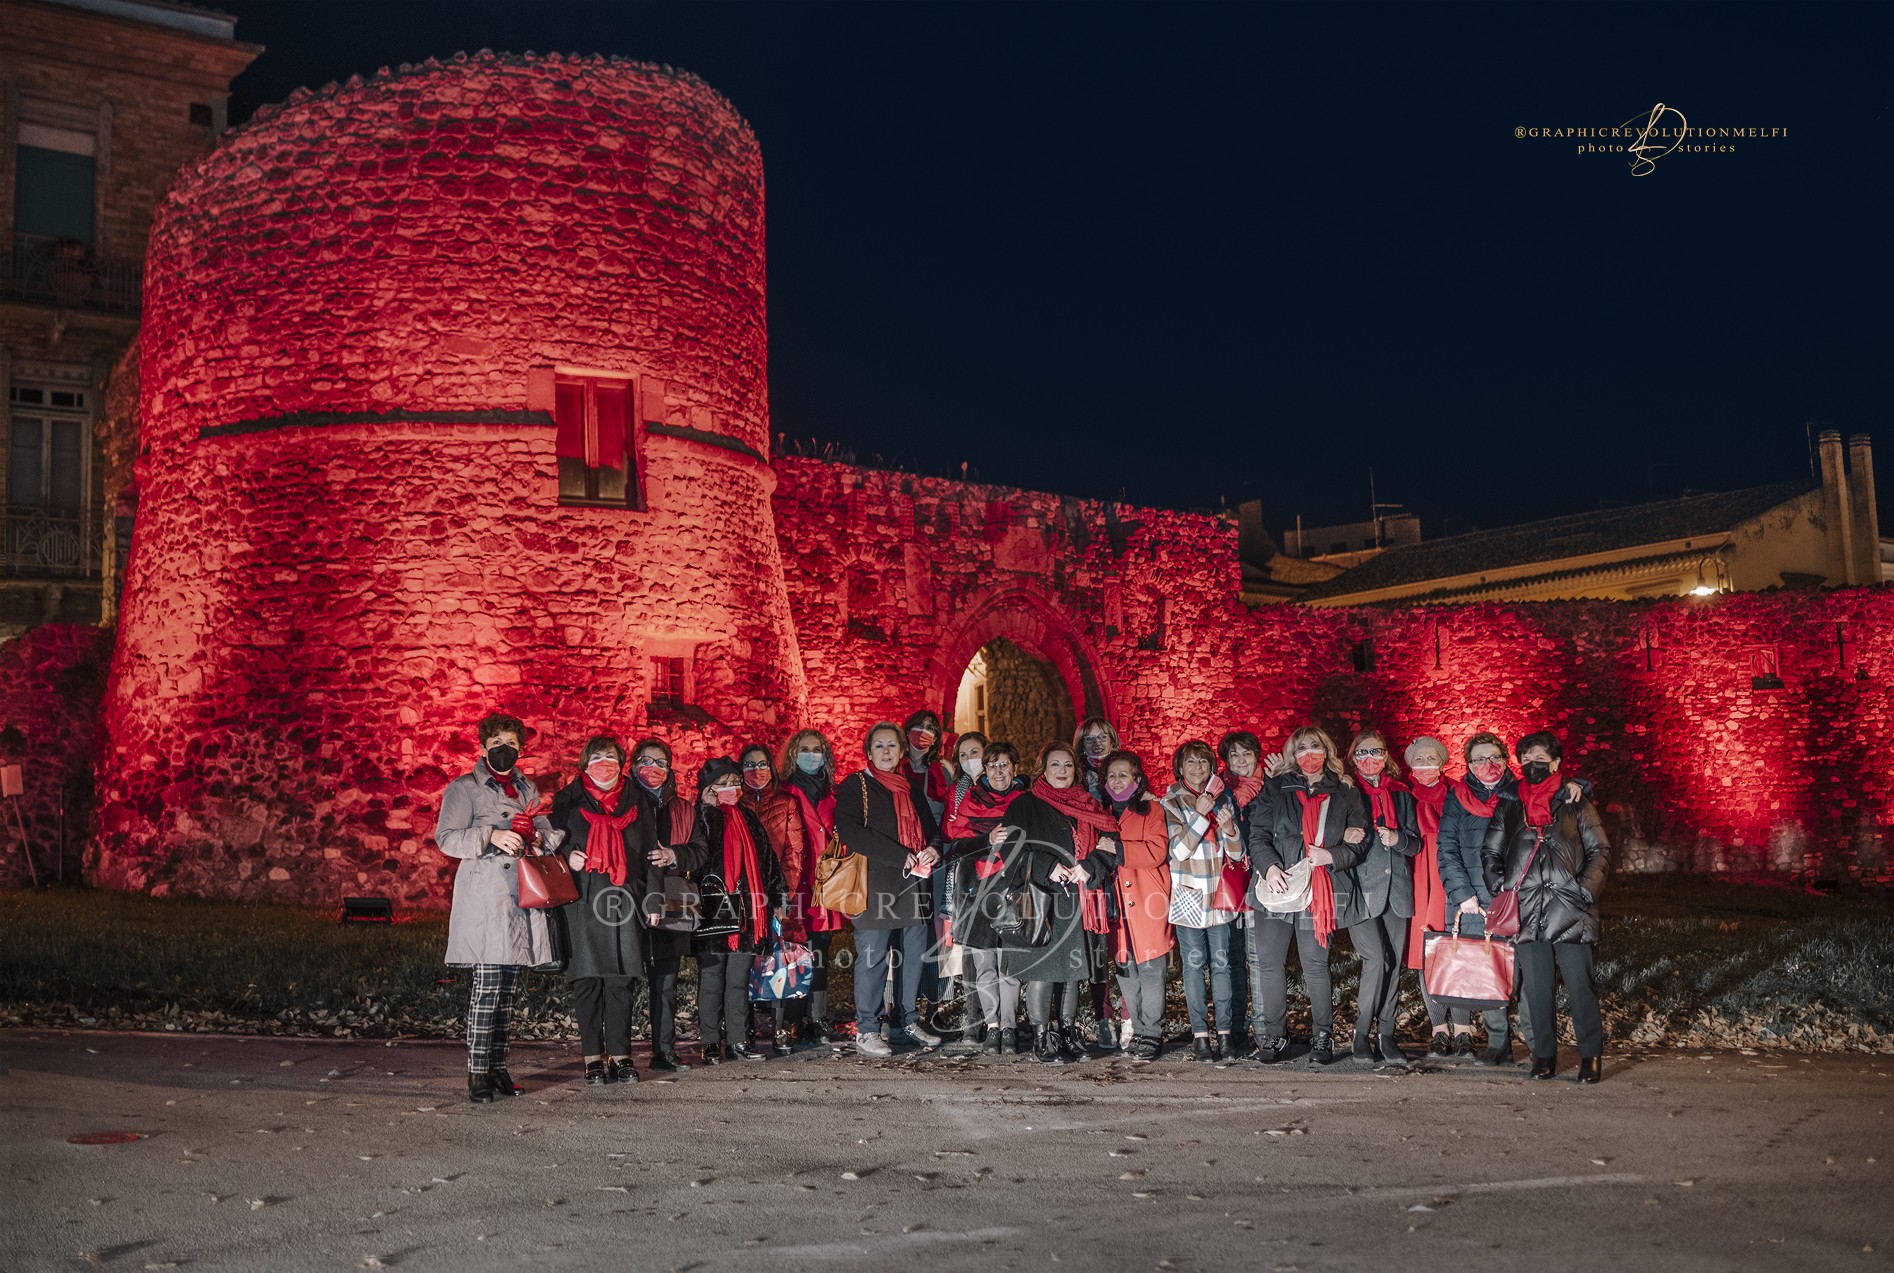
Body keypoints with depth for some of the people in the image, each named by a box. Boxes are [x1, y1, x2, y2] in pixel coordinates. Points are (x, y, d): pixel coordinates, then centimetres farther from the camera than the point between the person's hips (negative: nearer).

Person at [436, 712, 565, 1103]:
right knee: (487, 987, -11)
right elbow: (446, 838, -5)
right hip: (484, 898, -6)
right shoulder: (465, 788, 3)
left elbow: (546, 831, 25)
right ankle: (477, 1074, -7)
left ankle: (498, 1067, 15)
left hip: (521, 894, 6)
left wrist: (539, 836, 2)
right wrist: (491, 836, -18)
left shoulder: (528, 788, 20)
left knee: (508, 988, 8)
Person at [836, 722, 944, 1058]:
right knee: (873, 957, -4)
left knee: (914, 952, 9)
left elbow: (931, 828, 25)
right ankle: (866, 1029, 4)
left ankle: (907, 1018, 23)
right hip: (876, 886, -6)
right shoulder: (855, 786, -1)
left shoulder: (912, 789, 19)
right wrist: (900, 856, -18)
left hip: (915, 885, 6)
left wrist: (933, 848, 0)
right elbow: (849, 831, -15)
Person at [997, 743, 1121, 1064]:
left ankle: (1068, 1032, 18)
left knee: (1072, 967, 7)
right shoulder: (1025, 805, 4)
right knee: (1041, 966, -5)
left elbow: (1108, 844, 8)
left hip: (1076, 900, 4)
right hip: (1039, 898, -4)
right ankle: (1041, 1036, 3)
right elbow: (1012, 847, -5)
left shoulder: (1088, 806, 15)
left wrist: (1090, 866, -11)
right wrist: (1047, 867, -15)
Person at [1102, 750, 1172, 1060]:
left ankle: (1152, 1035, 0)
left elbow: (1156, 851, -12)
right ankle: (1139, 1031, 14)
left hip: (1148, 901, -5)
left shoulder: (1152, 809, 1)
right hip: (1117, 903, 5)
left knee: (1151, 969, -6)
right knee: (1125, 971, 5)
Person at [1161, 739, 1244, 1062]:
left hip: (1218, 895, 3)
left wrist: (1229, 827, -11)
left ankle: (1224, 1033, 5)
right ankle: (1200, 1035, 3)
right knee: (1195, 963, -2)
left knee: (1221, 962, 1)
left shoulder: (1223, 800, 11)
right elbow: (1178, 850, -10)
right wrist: (1200, 815, -16)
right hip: (1188, 896, -2)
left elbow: (1238, 854, 9)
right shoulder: (1170, 803, 2)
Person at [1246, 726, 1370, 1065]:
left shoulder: (1343, 793, 11)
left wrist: (1330, 855, -9)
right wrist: (1269, 866, -14)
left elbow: (1357, 844, 10)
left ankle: (1323, 1035, 16)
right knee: (1267, 960, -2)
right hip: (1278, 886, 1)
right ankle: (1272, 1037, 7)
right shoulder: (1276, 789, 10)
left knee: (1315, 964, 1)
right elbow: (1258, 834, 3)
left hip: (1320, 892, -1)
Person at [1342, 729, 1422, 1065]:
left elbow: (1415, 843, 13)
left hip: (1396, 888, 4)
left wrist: (1398, 839, -5)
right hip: (1361, 888, -4)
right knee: (1377, 959, -14)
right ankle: (1362, 1034, -1)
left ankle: (1386, 1034, 12)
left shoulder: (1401, 794, 16)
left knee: (1394, 963, 3)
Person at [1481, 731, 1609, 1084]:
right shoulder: (1508, 806, 15)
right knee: (1535, 987, 3)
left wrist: (1586, 890, -4)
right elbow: (1490, 852, 19)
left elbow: (1600, 850, 8)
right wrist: (1500, 889, 5)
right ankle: (1544, 1055, 11)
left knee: (1579, 985, -5)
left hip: (1569, 909, -2)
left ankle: (1591, 1055, 5)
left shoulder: (1576, 803, 9)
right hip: (1526, 911, 2)